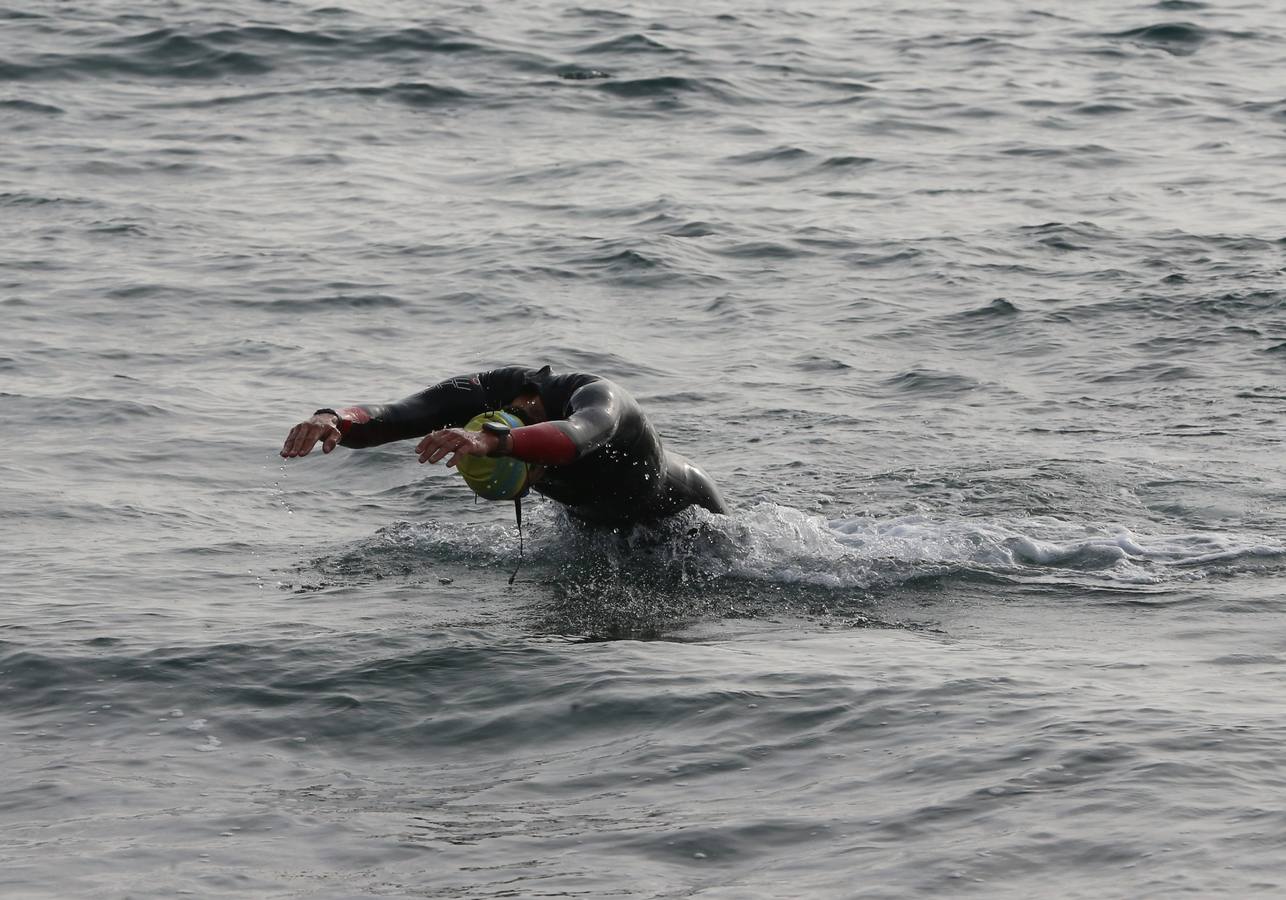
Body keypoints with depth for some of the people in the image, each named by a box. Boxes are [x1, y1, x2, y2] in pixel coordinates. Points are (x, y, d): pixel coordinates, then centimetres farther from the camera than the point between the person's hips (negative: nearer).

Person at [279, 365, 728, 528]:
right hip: (590, 524, 5)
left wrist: (492, 441, -90)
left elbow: (577, 436, -71)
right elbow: (388, 417, -44)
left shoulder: (595, 397, -46)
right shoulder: (484, 394, -31)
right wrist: (333, 420, -67)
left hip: (686, 517, -5)